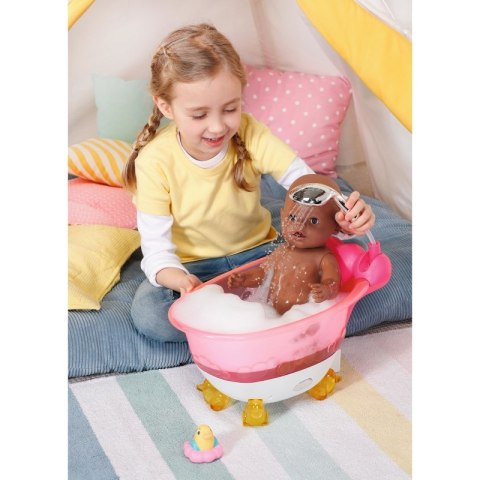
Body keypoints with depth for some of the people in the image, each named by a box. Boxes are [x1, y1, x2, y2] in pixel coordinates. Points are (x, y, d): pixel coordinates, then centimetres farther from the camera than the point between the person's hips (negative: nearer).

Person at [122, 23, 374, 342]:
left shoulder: (251, 134, -17)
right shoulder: (155, 160, -20)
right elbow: (156, 244, -19)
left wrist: (343, 213, -47)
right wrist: (175, 278, -43)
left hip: (257, 251, 1)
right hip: (192, 266, -1)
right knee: (147, 313, -31)